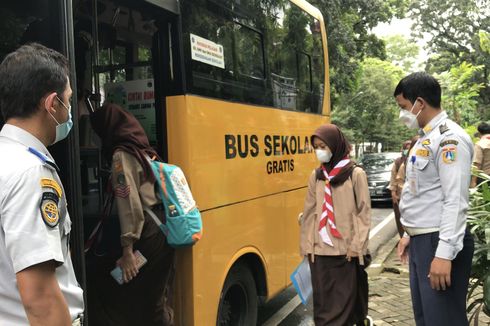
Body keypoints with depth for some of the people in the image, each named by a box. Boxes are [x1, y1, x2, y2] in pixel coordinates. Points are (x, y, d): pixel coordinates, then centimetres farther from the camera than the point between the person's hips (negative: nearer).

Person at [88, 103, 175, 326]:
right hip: (162, 231, 9)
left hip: (147, 236, -9)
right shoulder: (143, 151, 15)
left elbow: (129, 203, -17)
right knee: (156, 299, 16)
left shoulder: (122, 155, -9)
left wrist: (128, 250, -18)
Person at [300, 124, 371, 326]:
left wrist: (357, 246, -9)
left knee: (344, 298, 3)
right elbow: (309, 212, 10)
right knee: (322, 299, 7)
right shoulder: (316, 176, 9)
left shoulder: (356, 174, -3)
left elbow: (364, 212, -4)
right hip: (319, 250, 4)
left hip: (345, 250, -4)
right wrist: (306, 245, 6)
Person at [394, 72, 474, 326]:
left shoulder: (449, 138, -15)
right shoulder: (425, 138, 16)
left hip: (439, 243, -9)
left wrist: (444, 254, -24)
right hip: (421, 241, 10)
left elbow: (456, 201, -21)